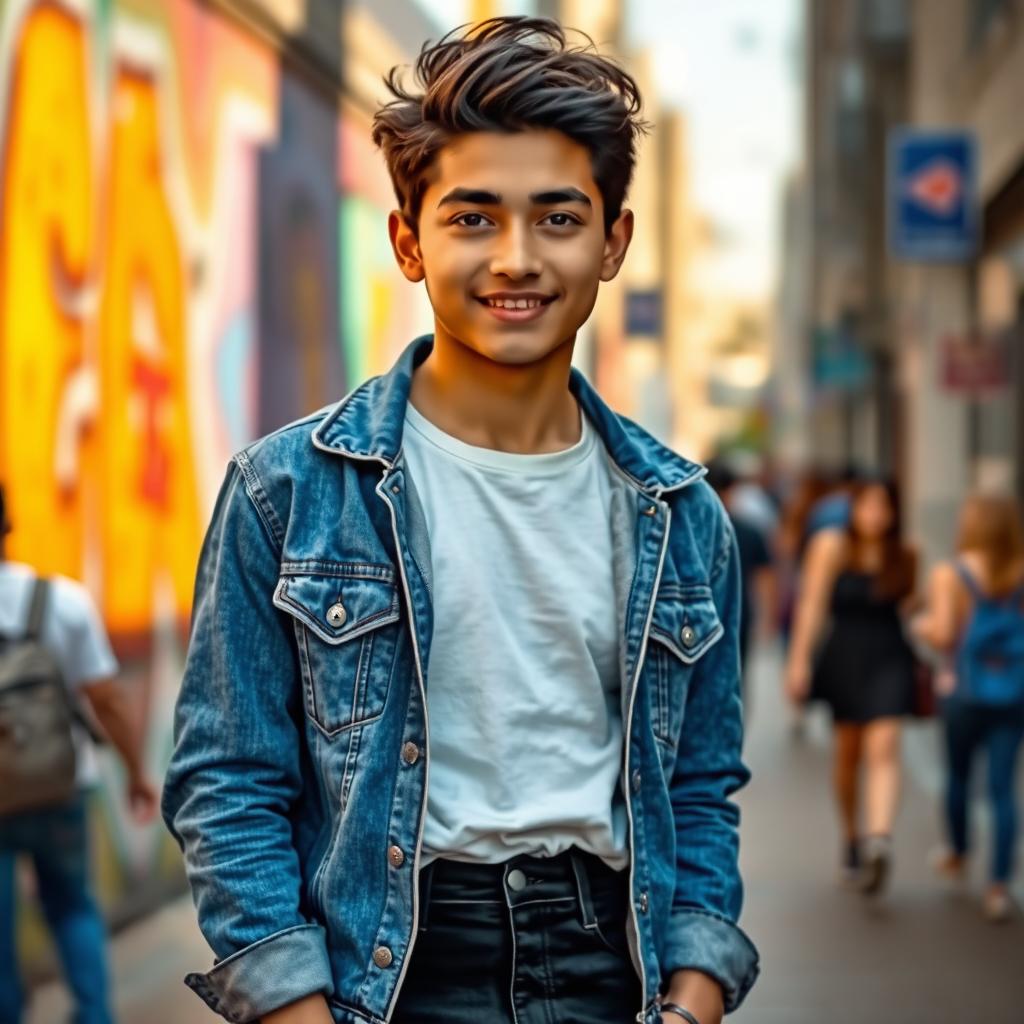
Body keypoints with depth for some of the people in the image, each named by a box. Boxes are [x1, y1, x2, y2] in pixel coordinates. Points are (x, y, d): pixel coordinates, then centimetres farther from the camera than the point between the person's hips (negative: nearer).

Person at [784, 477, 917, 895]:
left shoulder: (905, 557, 2)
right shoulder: (830, 545, -5)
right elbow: (812, 604, -7)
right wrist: (800, 658, -12)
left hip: (889, 658, 0)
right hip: (844, 657, 0)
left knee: (883, 749, -16)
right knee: (847, 752, 11)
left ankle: (880, 839, -31)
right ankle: (851, 839, 28)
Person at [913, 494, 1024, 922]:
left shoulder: (950, 574, -11)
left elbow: (942, 634, -16)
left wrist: (919, 623, 5)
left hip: (967, 690, -2)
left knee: (958, 774, 20)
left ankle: (959, 854, 38)